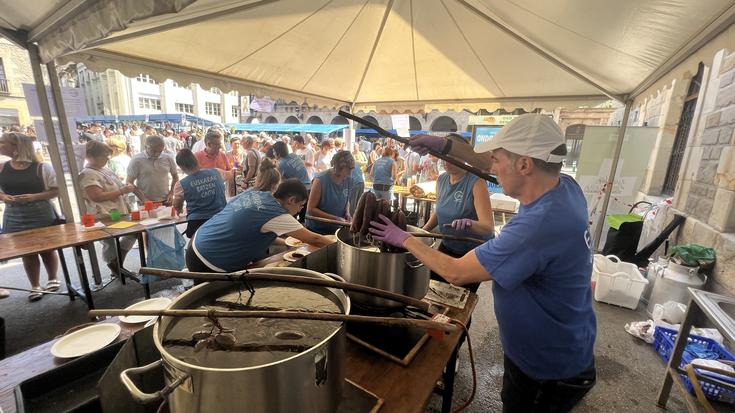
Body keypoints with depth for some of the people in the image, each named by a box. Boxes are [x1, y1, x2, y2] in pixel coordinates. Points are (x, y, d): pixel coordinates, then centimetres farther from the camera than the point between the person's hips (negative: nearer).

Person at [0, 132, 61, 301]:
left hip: (42, 215, -3)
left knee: (47, 248, 9)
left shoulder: (41, 167, -8)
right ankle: (35, 286, 20)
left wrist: (34, 196, -21)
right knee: (27, 252, 8)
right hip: (15, 217, 3)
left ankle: (52, 279, 29)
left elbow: (55, 191, -6)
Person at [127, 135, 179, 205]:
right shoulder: (136, 160, -7)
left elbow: (175, 177, 12)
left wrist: (171, 193, 2)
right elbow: (129, 182, -5)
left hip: (165, 202, 2)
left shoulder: (168, 158, 0)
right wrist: (143, 199, -14)